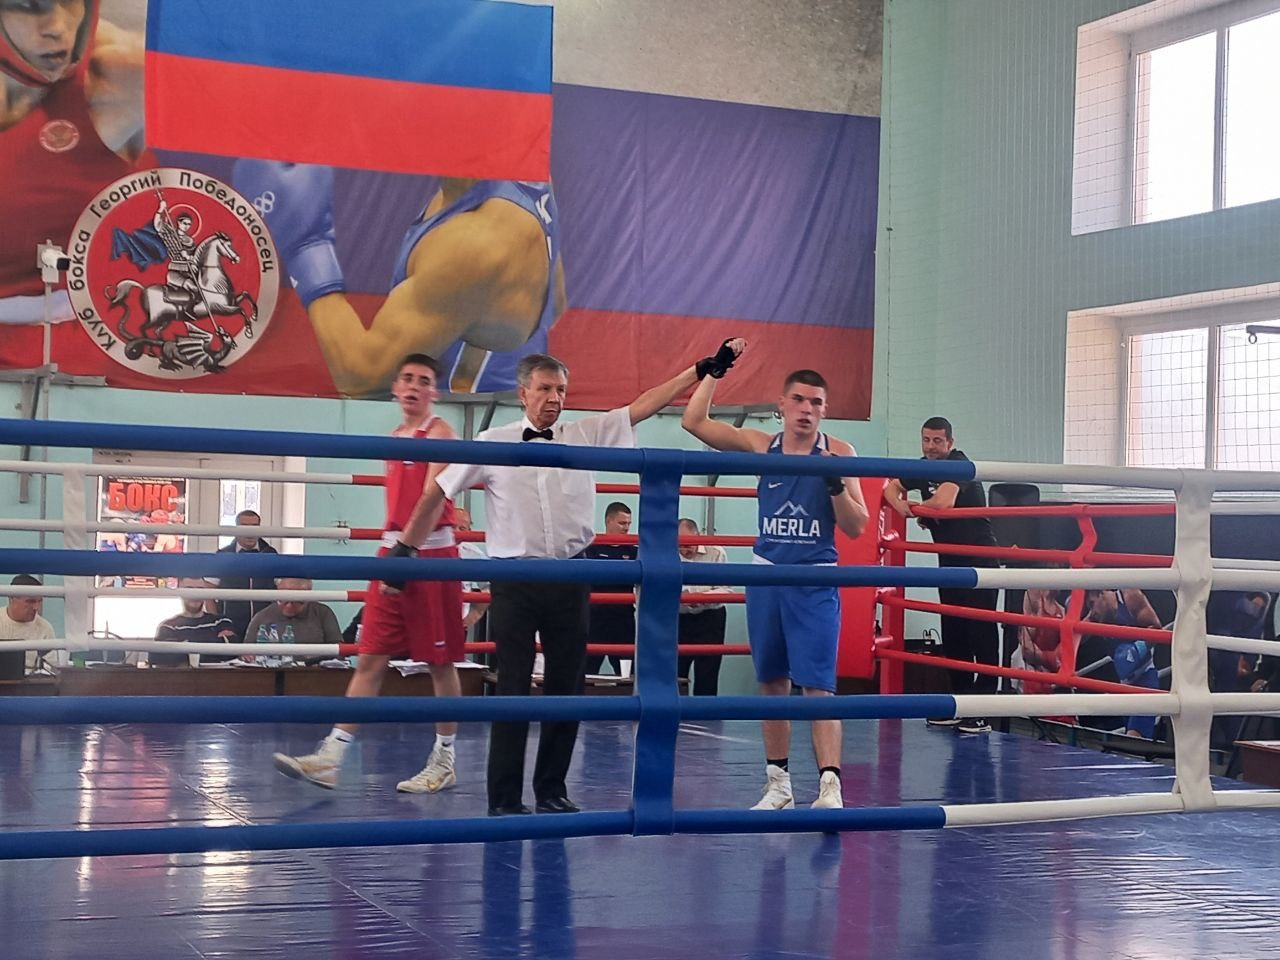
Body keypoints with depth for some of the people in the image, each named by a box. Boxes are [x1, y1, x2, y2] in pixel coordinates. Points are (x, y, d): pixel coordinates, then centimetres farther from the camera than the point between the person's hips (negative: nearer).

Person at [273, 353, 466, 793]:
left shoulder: (440, 434, -6)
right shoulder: (394, 437, 17)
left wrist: (406, 551, -26)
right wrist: (393, 551, 18)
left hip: (431, 554, -7)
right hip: (393, 552, 7)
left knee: (440, 662, 2)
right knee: (369, 660, 3)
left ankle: (444, 761, 12)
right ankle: (330, 758, 0)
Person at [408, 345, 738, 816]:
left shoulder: (585, 434, 6)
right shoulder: (492, 443, 0)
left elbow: (644, 405, 5)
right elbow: (438, 493, 5)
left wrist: (703, 369, 3)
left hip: (570, 578, 3)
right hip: (516, 580, -3)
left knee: (566, 687, 7)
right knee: (513, 689, -2)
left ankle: (552, 791, 19)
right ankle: (504, 799, 3)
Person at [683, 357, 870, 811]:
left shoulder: (838, 453, -2)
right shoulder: (761, 446, 4)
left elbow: (856, 527, -4)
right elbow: (694, 420, 0)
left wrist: (836, 482, -19)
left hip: (816, 582, -3)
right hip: (766, 577, 3)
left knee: (817, 685, -12)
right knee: (772, 683, 10)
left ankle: (829, 786, -17)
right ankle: (778, 785, 19)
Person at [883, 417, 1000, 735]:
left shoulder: (959, 465, -15)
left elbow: (943, 502, -31)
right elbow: (891, 486, 19)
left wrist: (917, 509, -10)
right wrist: (899, 505, -5)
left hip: (978, 562, -9)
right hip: (949, 562, 9)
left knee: (981, 634, -7)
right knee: (952, 634, 11)